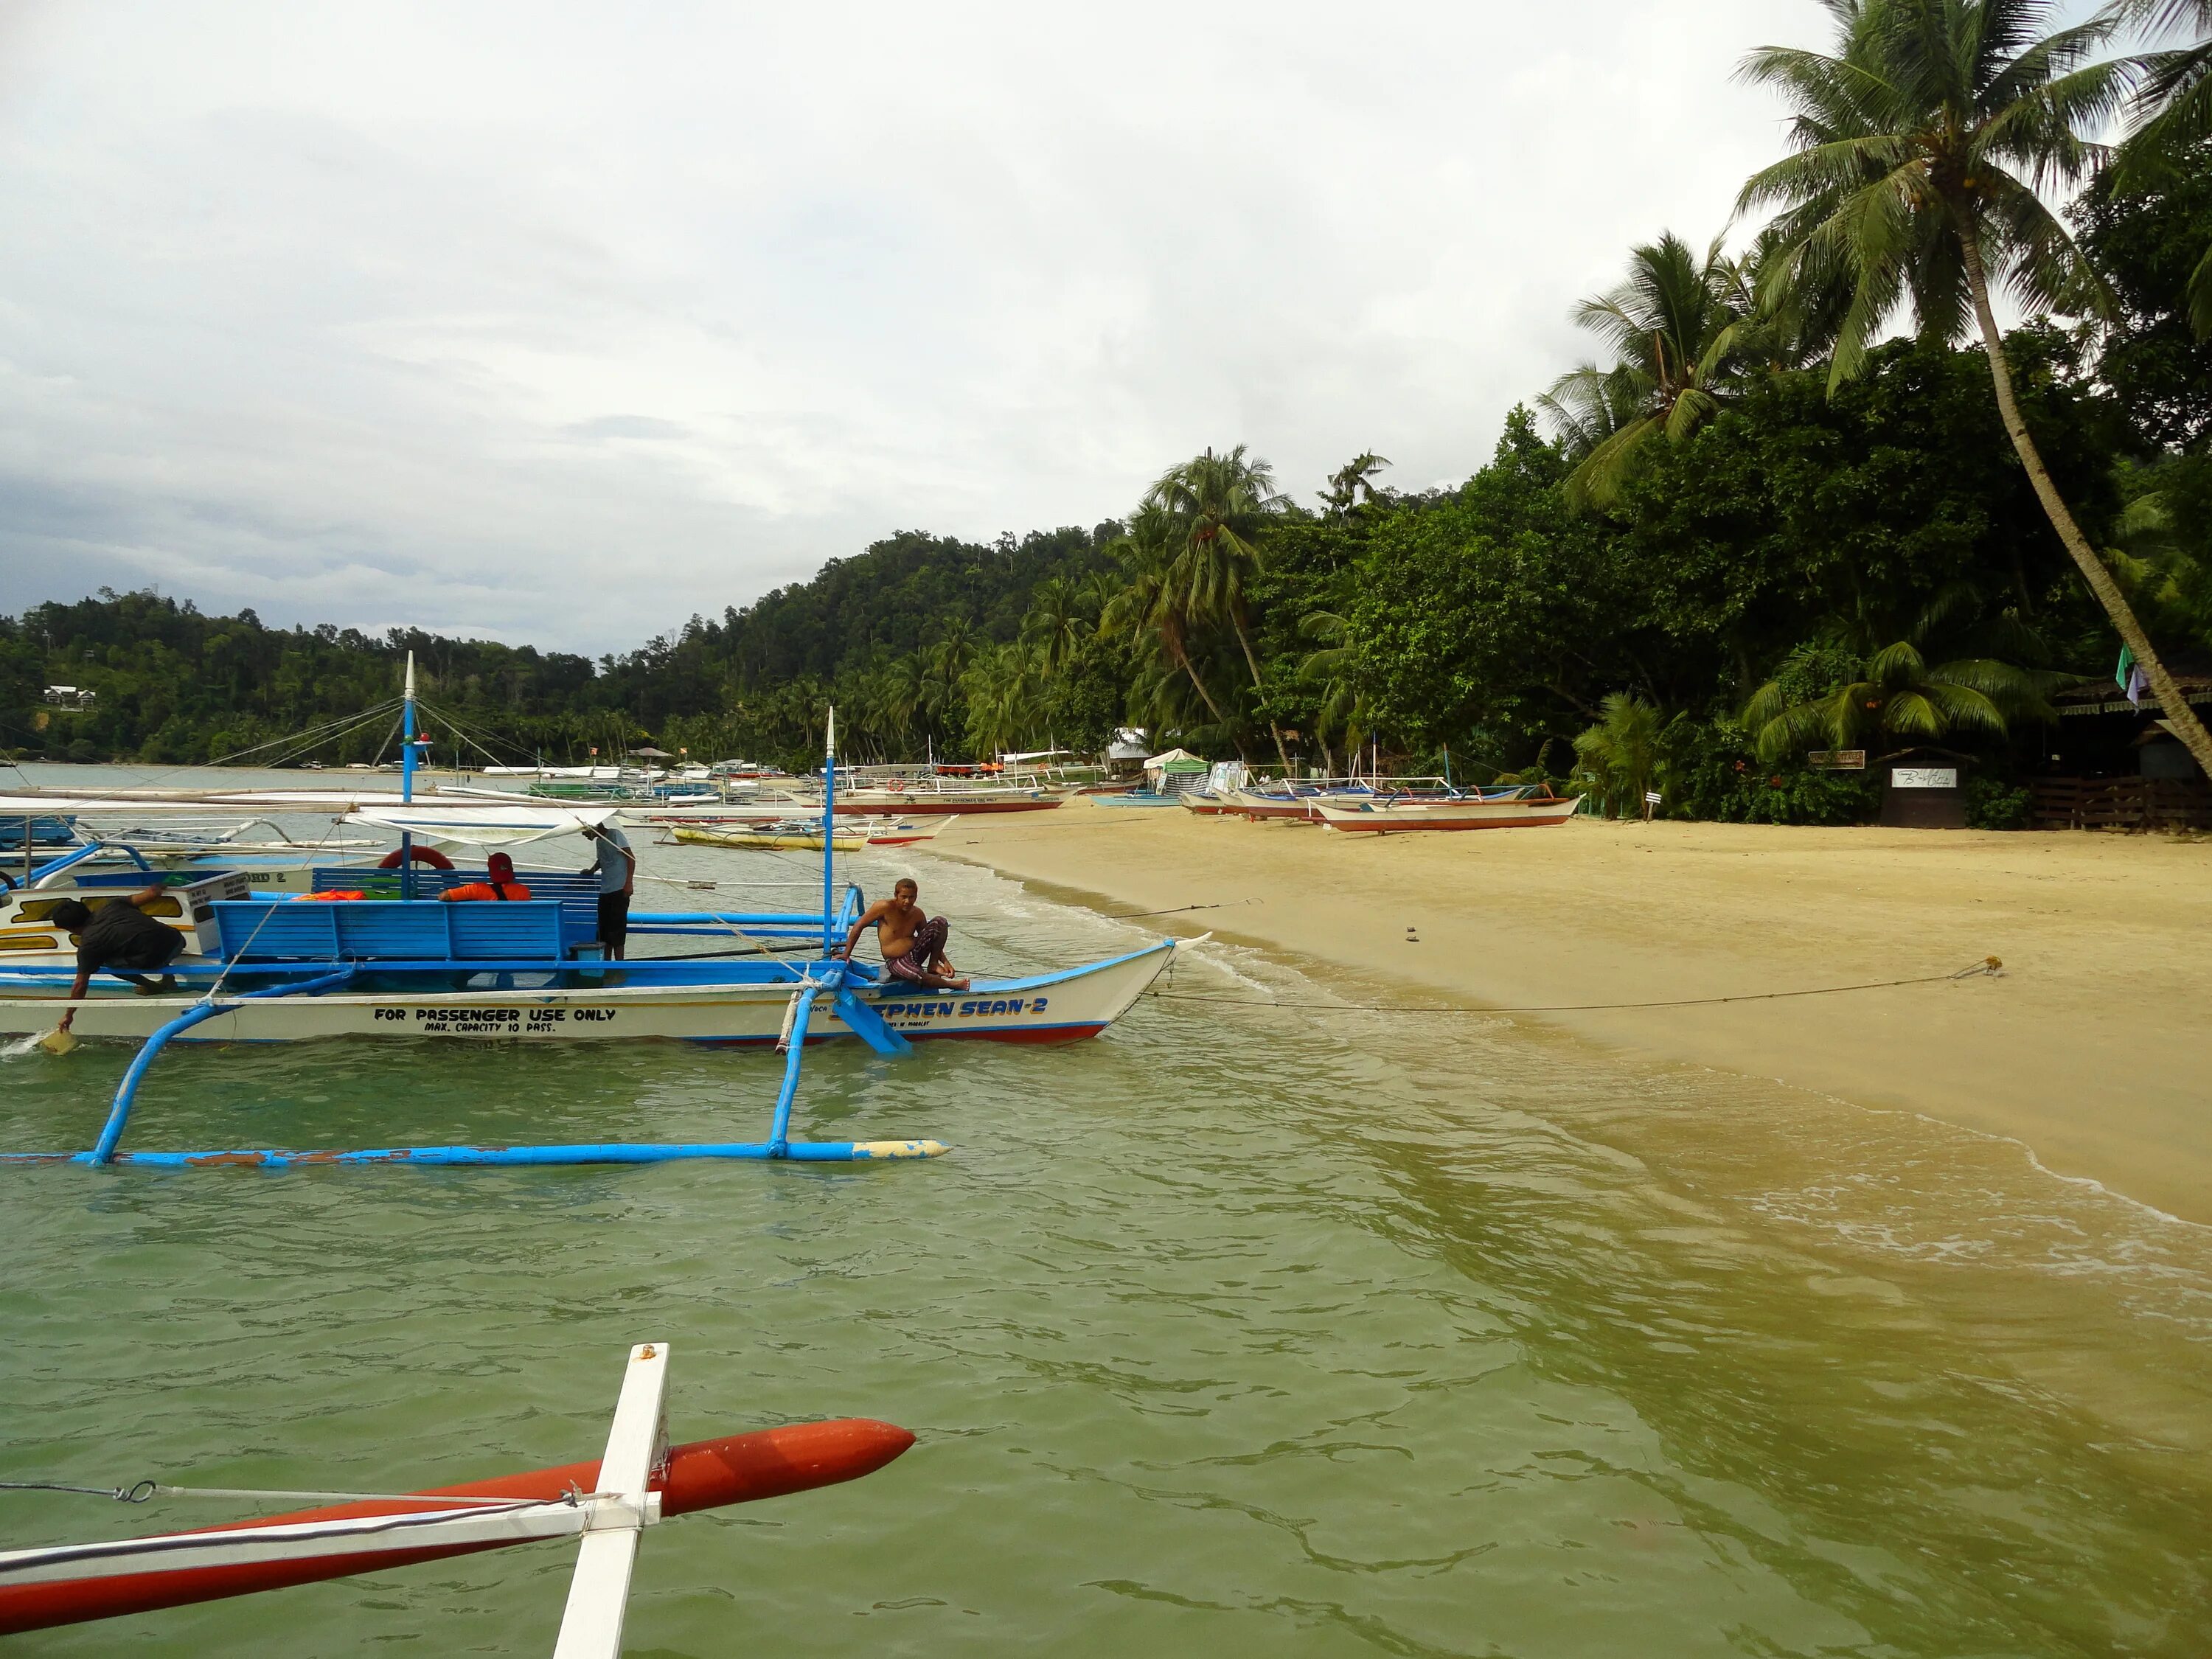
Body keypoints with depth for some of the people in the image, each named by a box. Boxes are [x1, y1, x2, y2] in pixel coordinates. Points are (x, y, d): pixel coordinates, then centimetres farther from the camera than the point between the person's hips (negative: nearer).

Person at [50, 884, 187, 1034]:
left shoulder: (88, 945, 5)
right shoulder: (112, 905, 15)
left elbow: (80, 985, 9)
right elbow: (152, 893, 15)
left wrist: (68, 1015, 21)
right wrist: (157, 887, 40)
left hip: (153, 961, -5)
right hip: (176, 939, 6)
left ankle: (151, 987, 17)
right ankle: (168, 978, 28)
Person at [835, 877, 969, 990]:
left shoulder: (917, 914, 1)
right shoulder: (885, 907, -14)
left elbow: (933, 940, 10)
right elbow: (859, 926, -9)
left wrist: (945, 961, -2)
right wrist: (846, 953, -10)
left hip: (915, 953, 5)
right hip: (895, 962, -5)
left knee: (940, 922, -11)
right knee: (917, 976, -40)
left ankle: (933, 965, -3)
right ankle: (949, 984, -12)